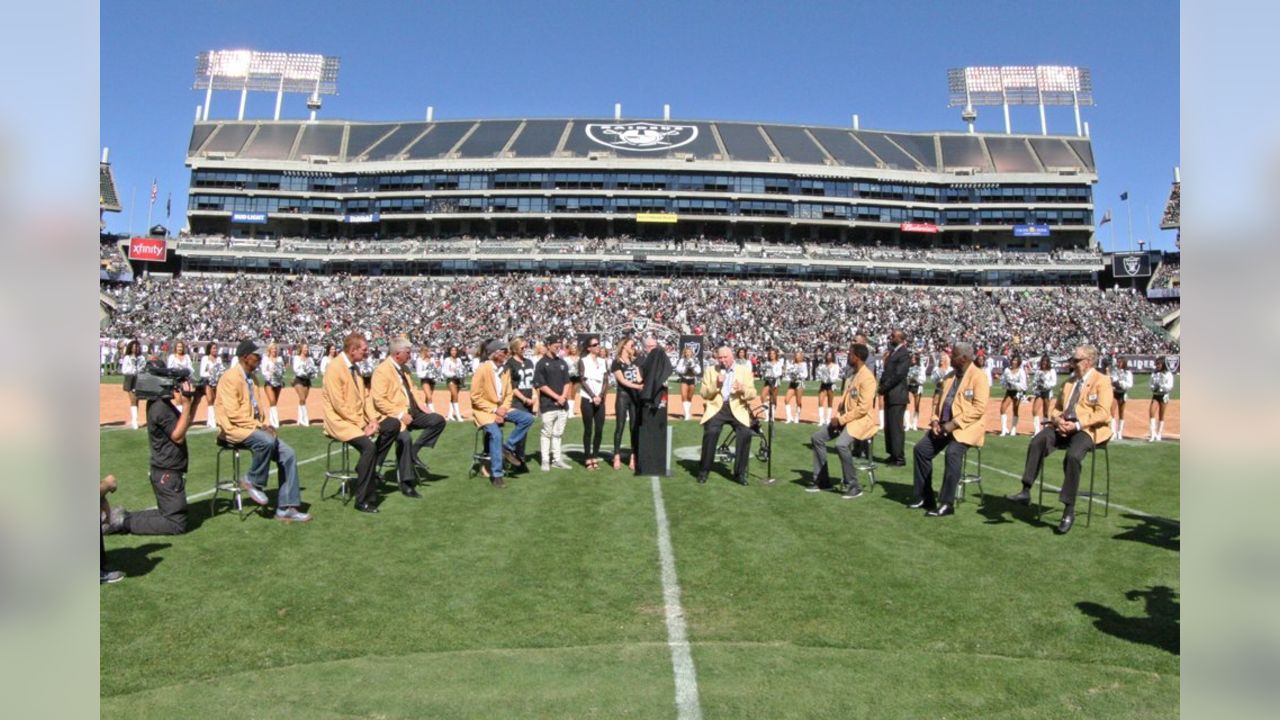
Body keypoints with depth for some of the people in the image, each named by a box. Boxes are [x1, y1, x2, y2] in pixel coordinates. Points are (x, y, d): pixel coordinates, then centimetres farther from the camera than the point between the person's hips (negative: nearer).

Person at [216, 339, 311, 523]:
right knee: (267, 441, -36)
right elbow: (233, 414, -20)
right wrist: (259, 426, -20)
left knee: (288, 454, -8)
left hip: (253, 427, 9)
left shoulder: (251, 377, 15)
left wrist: (265, 425, 2)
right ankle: (252, 482, -11)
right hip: (235, 429, -9)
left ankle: (286, 508, -6)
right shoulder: (231, 377, -12)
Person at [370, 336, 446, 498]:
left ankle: (414, 451, -2)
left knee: (438, 420, -5)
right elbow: (379, 400, -19)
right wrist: (400, 414, -23)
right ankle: (406, 483, -19)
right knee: (405, 438, -31)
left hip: (410, 412, 8)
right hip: (392, 416, -8)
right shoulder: (382, 371, -12)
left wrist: (423, 408, 6)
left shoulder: (404, 368, 14)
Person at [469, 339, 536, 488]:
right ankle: (496, 475, -23)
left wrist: (503, 409, -10)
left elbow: (508, 394, 9)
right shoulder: (482, 370, -15)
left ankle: (508, 447, -3)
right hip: (484, 410, -7)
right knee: (496, 434, -30)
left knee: (527, 418, -12)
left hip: (500, 409, 7)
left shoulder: (505, 370, 5)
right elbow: (475, 397, -15)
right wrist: (494, 410, -17)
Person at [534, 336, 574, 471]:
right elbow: (540, 385, -10)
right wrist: (556, 397, -13)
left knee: (558, 433, 10)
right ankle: (545, 460, 4)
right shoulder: (541, 363, -4)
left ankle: (557, 459, 16)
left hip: (562, 404, 5)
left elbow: (567, 382, 13)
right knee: (547, 433, -2)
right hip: (548, 404, -5)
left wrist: (563, 397, -4)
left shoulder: (562, 363, 14)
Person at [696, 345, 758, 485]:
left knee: (746, 433, -25)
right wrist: (716, 384, -12)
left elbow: (753, 394, 5)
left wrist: (743, 390, -16)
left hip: (737, 408, 1)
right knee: (711, 432, -28)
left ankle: (740, 473, -10)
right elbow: (703, 394, 4)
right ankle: (703, 471, -10)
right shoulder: (710, 370, 11)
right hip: (716, 407, -1)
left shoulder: (744, 371, 12)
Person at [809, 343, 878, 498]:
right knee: (817, 438, 4)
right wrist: (837, 416, 0)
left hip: (861, 420, -10)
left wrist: (841, 419, -19)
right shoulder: (853, 375, 13)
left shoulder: (867, 377, -18)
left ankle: (853, 486, -19)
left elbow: (863, 408, -23)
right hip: (844, 418, 10)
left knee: (841, 445, -32)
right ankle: (821, 479, 12)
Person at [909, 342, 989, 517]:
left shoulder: (978, 376, -9)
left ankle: (947, 504, -26)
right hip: (945, 425, 8)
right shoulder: (950, 377, 16)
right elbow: (940, 402, 21)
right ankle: (924, 497, 2)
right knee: (920, 449, -6)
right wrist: (936, 420, 1)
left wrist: (954, 424, -21)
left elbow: (979, 408, -17)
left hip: (966, 427, -8)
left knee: (953, 453, -32)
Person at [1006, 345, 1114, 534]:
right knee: (1037, 442, -23)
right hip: (1064, 427, 6)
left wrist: (1077, 425, -19)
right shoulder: (1069, 382, 24)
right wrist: (1058, 420, -1)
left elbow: (1102, 413, -9)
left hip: (1087, 429, -6)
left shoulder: (1102, 381, 2)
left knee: (1072, 456, -34)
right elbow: (1056, 409, 23)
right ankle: (1025, 492, -26)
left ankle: (1069, 511, -24)